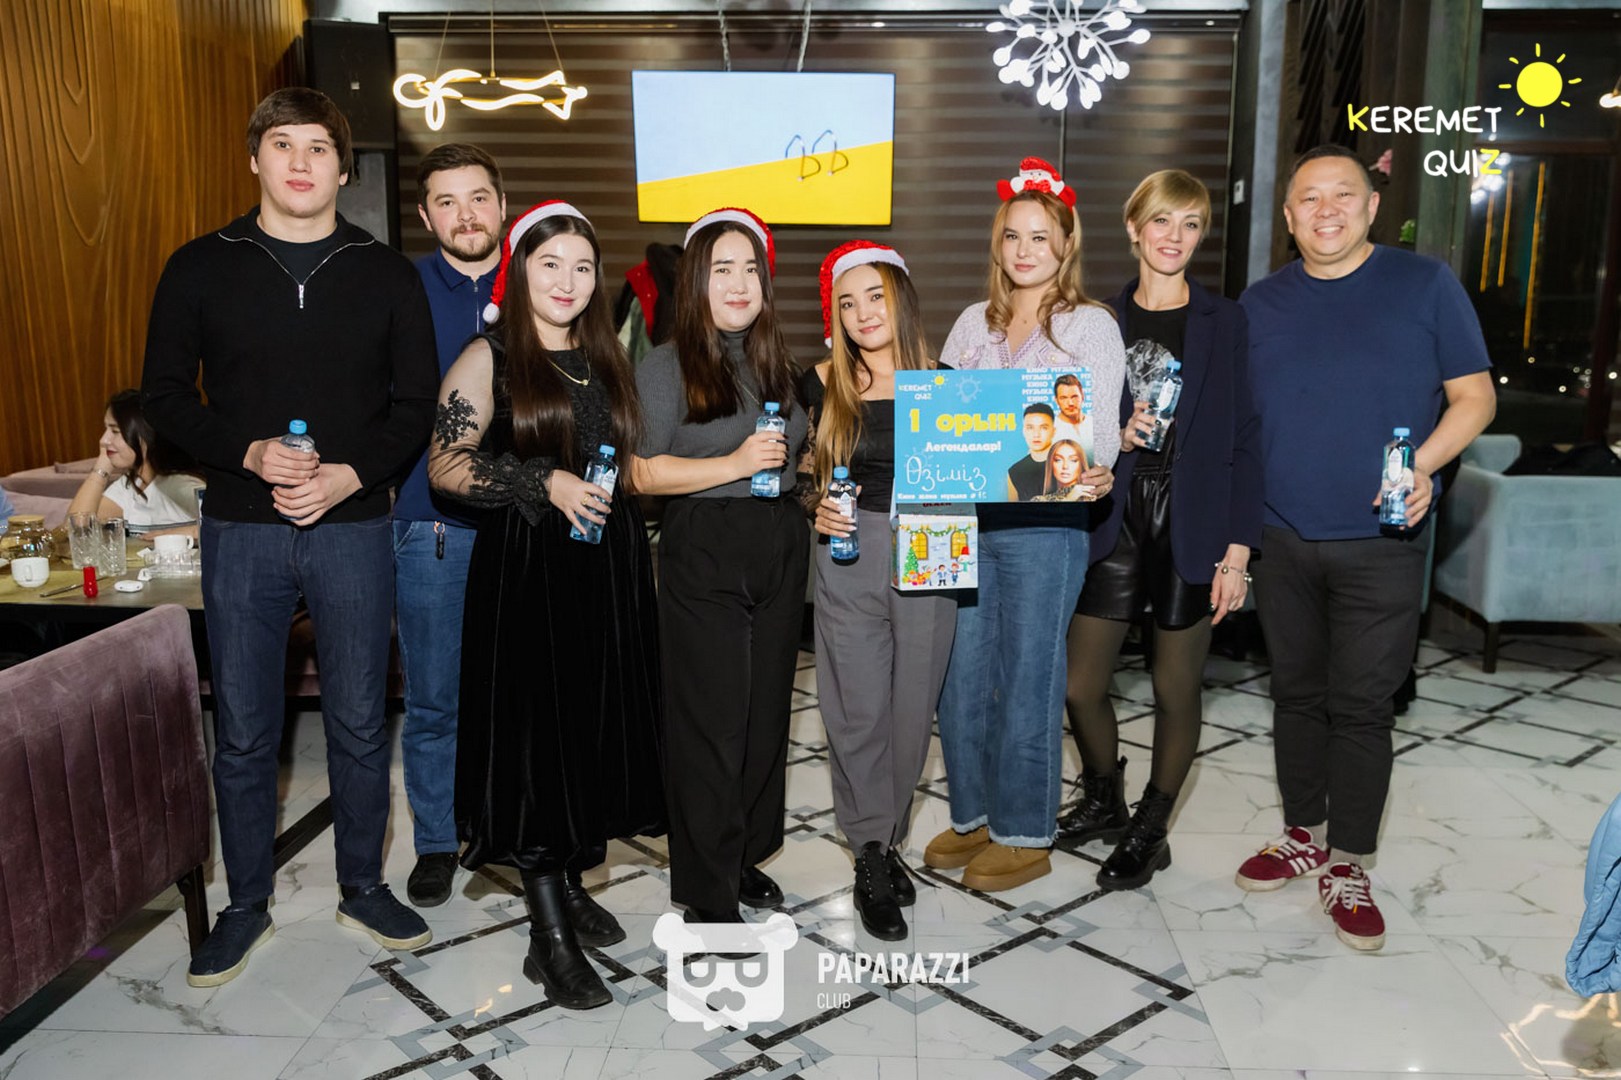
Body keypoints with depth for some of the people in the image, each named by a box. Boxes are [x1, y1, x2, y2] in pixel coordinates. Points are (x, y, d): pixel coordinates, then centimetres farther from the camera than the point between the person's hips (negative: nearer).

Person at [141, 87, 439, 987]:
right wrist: (249, 453, -14)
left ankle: (363, 888, 28)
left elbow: (417, 403, 3)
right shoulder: (201, 269, 4)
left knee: (360, 724, 9)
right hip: (240, 531, 0)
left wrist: (352, 473, -13)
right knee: (243, 733, 9)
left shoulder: (386, 275, 5)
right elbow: (164, 395, 3)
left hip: (354, 530, 0)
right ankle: (246, 905, 26)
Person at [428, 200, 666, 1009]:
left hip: (610, 570, 6)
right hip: (526, 571, -5)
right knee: (537, 735, -4)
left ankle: (570, 885, 29)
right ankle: (549, 936, 6)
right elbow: (445, 465, -10)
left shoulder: (607, 360, 14)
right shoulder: (488, 359, -3)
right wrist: (548, 484, -19)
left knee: (597, 728, 10)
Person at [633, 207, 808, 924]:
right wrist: (736, 464, -19)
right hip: (703, 556, -6)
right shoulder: (667, 365, -4)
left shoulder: (778, 363, 14)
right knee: (711, 722, -1)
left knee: (768, 713, 11)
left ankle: (747, 855, 28)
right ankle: (708, 893, 11)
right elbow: (642, 472, -12)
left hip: (780, 552, 6)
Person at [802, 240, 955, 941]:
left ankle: (886, 837, 27)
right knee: (857, 709, 1)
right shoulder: (823, 385, 3)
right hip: (849, 560, 0)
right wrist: (817, 510, -6)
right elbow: (808, 473, 12)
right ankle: (873, 856, 15)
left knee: (912, 706, 8)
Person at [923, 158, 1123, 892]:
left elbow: (1102, 428, -7)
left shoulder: (1091, 325, -1)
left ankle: (1025, 835, 17)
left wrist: (1093, 474, -27)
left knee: (1027, 681, 3)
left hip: (1044, 525, -5)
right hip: (964, 520, 5)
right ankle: (972, 816, 26)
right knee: (960, 678, 9)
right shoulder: (974, 323, 14)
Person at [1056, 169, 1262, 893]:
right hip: (1115, 519, 2)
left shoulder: (1225, 322, 0)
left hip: (1191, 524, -2)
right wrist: (1113, 437, -11)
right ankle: (1104, 801, 32)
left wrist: (1238, 549, -8)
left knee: (1176, 689, 7)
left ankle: (1150, 830, 26)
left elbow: (1243, 440, -2)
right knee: (1081, 684, 5)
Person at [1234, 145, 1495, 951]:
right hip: (1282, 541, 3)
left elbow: (1475, 395, 1)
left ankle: (1345, 866, 15)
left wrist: (1424, 464, -16)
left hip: (1380, 544, -3)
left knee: (1361, 705, 1)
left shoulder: (1424, 285, 0)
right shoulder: (1260, 304, 8)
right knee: (1297, 694, 12)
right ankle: (1303, 837, 28)